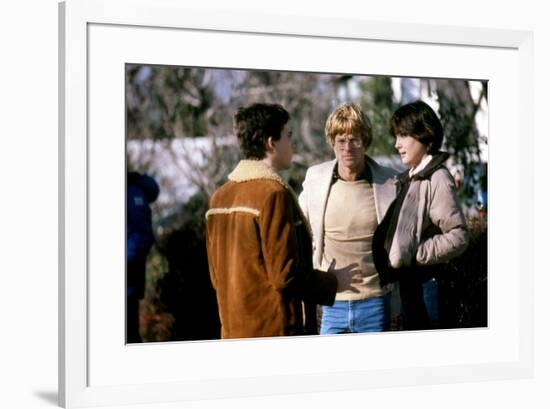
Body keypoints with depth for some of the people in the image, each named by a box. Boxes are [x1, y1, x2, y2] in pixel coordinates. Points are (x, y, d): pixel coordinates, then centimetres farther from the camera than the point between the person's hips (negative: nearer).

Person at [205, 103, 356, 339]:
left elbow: (217, 275, 13)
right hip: (277, 330, -8)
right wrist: (333, 282, -2)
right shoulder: (274, 194, -15)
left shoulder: (219, 197, 9)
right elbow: (286, 275, -18)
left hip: (233, 332, 8)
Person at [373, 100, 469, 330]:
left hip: (425, 284, -9)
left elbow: (458, 237, -19)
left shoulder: (437, 179, -15)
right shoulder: (411, 178, 11)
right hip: (409, 284, 9)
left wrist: (414, 255, -19)